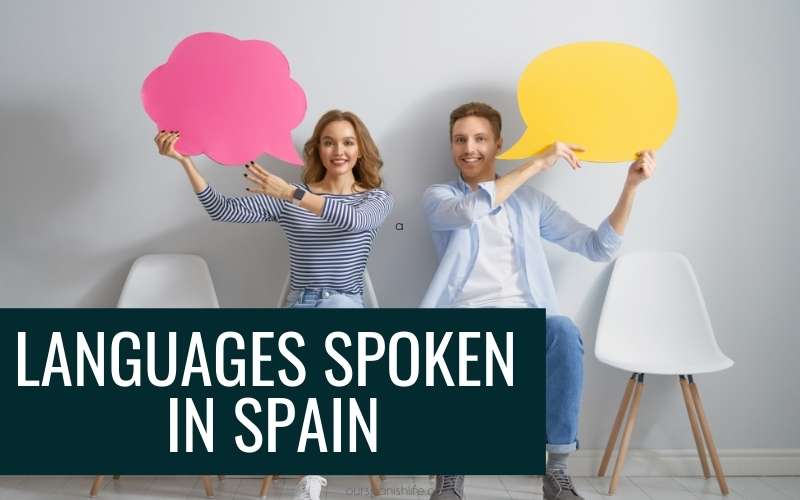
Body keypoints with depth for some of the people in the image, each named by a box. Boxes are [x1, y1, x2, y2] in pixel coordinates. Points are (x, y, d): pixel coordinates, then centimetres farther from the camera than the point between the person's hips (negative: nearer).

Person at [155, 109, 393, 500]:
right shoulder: (287, 199, 8)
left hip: (346, 309, -1)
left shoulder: (377, 199, 4)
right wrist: (184, 161, -13)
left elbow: (352, 220, -20)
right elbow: (222, 210, -2)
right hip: (299, 308, 2)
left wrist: (291, 193, -33)